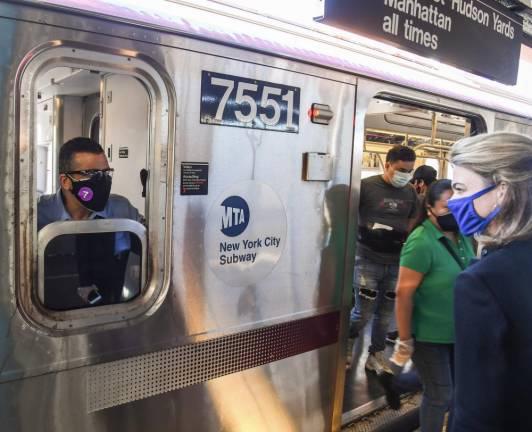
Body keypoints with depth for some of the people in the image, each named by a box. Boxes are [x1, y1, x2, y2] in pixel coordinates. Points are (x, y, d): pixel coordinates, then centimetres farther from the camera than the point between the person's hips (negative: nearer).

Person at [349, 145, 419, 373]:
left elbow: (412, 224, 16)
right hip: (368, 260, -4)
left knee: (385, 314, 12)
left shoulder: (411, 193, 6)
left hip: (397, 262, 5)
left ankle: (376, 355, 30)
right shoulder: (366, 186, -10)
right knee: (364, 313, -1)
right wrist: (368, 230, -16)